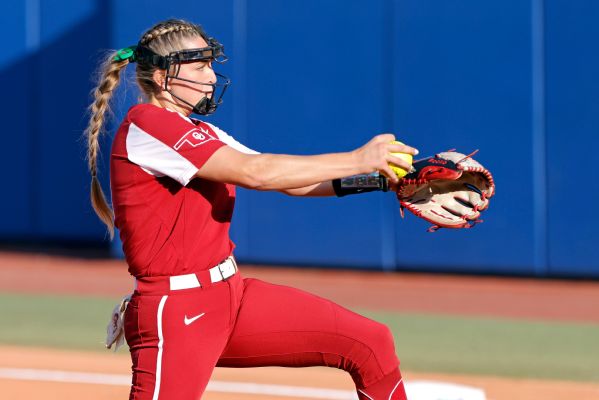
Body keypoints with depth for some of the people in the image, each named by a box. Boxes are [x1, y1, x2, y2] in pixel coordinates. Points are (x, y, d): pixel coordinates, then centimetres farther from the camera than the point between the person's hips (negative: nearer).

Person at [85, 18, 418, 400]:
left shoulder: (201, 135, 16)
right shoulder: (145, 125, -13)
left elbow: (288, 180, 11)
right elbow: (255, 173, -20)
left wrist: (382, 178, -2)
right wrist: (357, 160, -15)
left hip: (234, 296, 9)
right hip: (175, 311, -9)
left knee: (372, 343, 3)